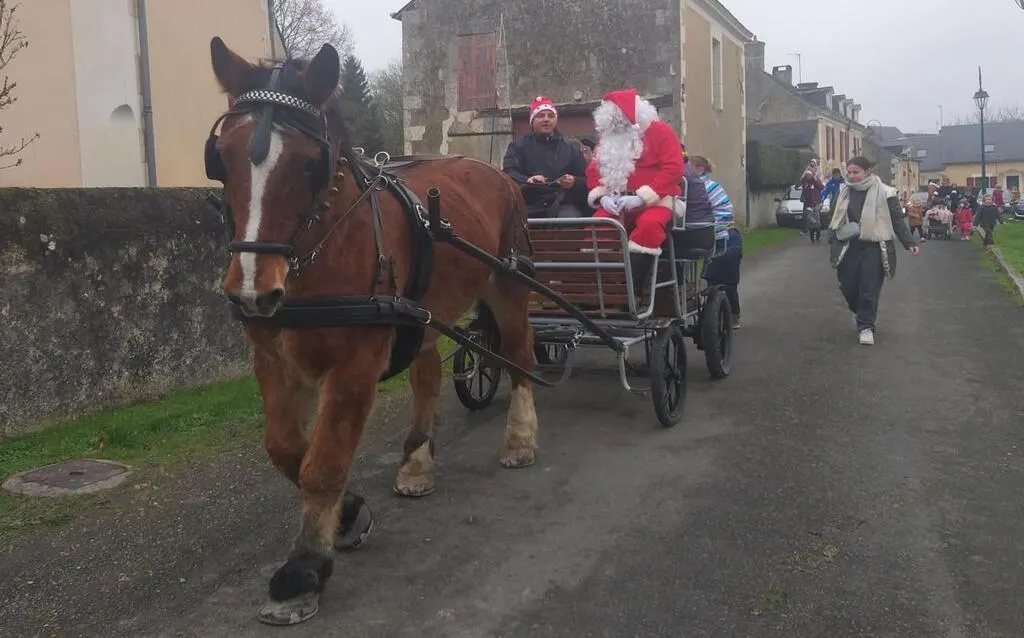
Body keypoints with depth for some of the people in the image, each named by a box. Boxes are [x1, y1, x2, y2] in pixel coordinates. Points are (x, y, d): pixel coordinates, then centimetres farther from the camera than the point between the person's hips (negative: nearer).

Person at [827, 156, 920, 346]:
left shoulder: (883, 193, -8)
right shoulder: (844, 192, 6)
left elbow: (897, 220, -4)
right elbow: (835, 219, 13)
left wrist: (909, 242, -11)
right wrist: (833, 240, 1)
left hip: (873, 248, -4)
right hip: (848, 248, 4)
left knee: (869, 289, -3)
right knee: (848, 286, 8)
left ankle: (866, 326, 10)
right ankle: (862, 314, 34)